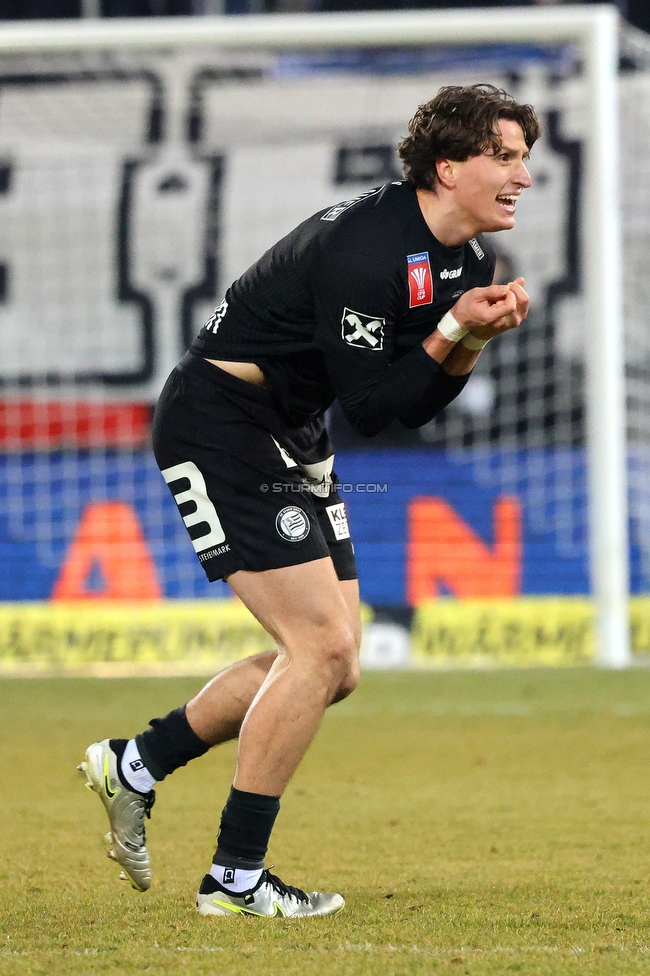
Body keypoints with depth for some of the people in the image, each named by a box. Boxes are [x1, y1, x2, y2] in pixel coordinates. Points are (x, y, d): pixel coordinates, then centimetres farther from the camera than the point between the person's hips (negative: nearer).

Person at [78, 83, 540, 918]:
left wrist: (472, 340, -9)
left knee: (330, 667, 8)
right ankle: (235, 878, -6)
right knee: (323, 647, -15)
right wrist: (454, 328, -22)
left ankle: (135, 764, 21)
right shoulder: (366, 247, -25)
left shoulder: (468, 260, 4)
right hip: (218, 424, -10)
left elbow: (415, 407, 8)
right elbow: (371, 406, -24)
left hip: (292, 440, 10)